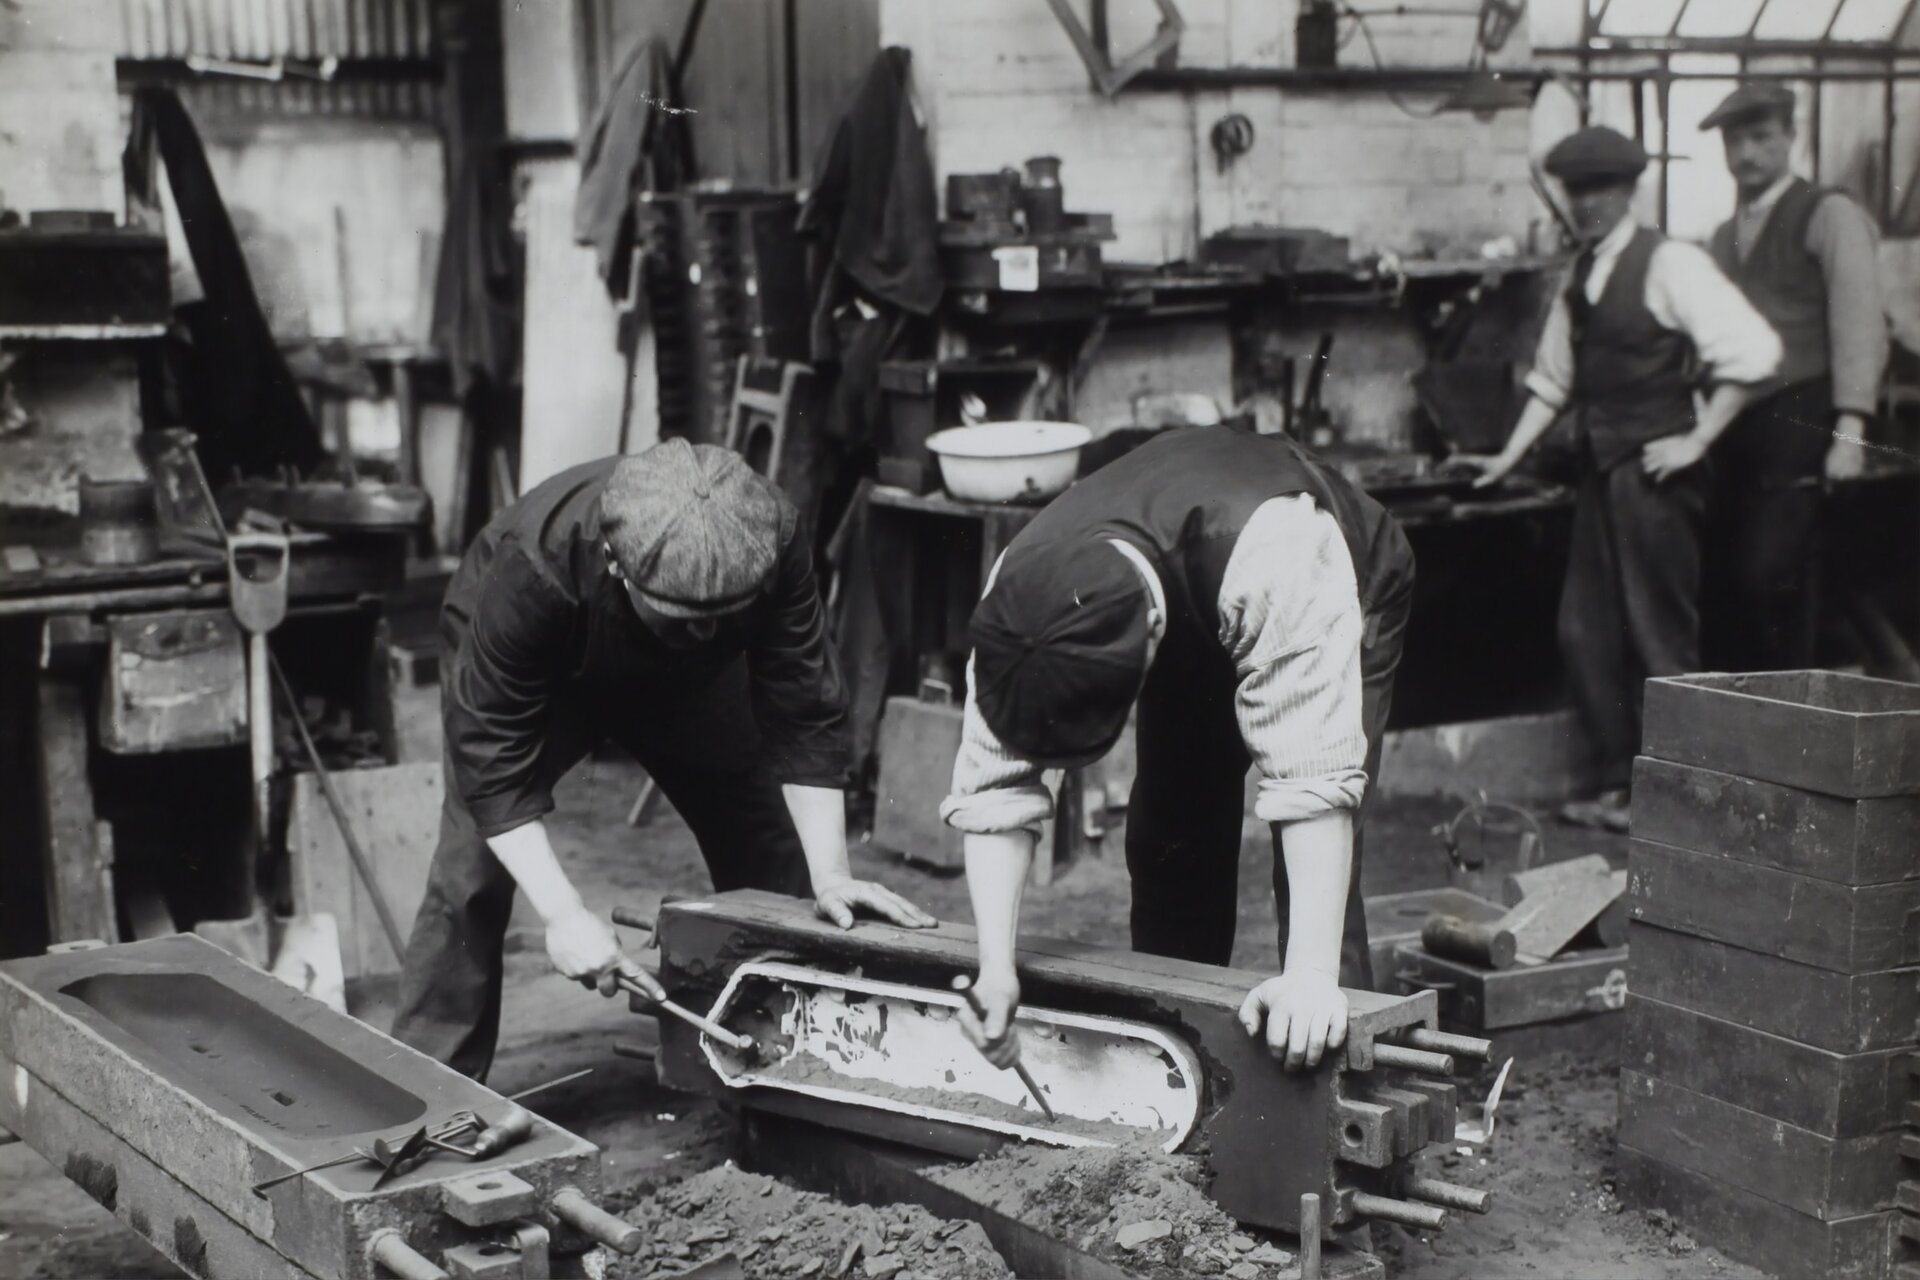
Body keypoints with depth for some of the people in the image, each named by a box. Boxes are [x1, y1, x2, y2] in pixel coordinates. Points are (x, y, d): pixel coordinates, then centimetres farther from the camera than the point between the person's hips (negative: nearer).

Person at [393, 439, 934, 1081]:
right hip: (523, 675, -3)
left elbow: (804, 716, -26)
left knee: (771, 856, -3)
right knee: (475, 868, -18)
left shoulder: (771, 544, -36)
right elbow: (494, 754, -36)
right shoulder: (531, 570, -43)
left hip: (684, 679, 3)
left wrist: (830, 872, -32)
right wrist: (562, 911, -42)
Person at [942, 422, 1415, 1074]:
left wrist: (1311, 975, -53)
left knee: (1315, 864, -17)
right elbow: (993, 784, -30)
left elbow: (1313, 773, -49)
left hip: (1349, 603, -4)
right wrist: (996, 967, -39)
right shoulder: (1018, 587, -33)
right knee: (1166, 842, -2)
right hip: (1188, 623, 4)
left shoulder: (1279, 561, -48)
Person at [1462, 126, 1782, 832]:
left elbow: (1754, 351, -17)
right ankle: (1618, 785, 20)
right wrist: (1510, 457, 15)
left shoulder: (1670, 264, -10)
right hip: (1601, 472, 8)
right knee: (1585, 634, 9)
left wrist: (1696, 441, -15)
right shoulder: (1579, 275, 13)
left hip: (1655, 473, -8)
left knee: (1661, 637, -1)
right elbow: (1553, 378, 22)